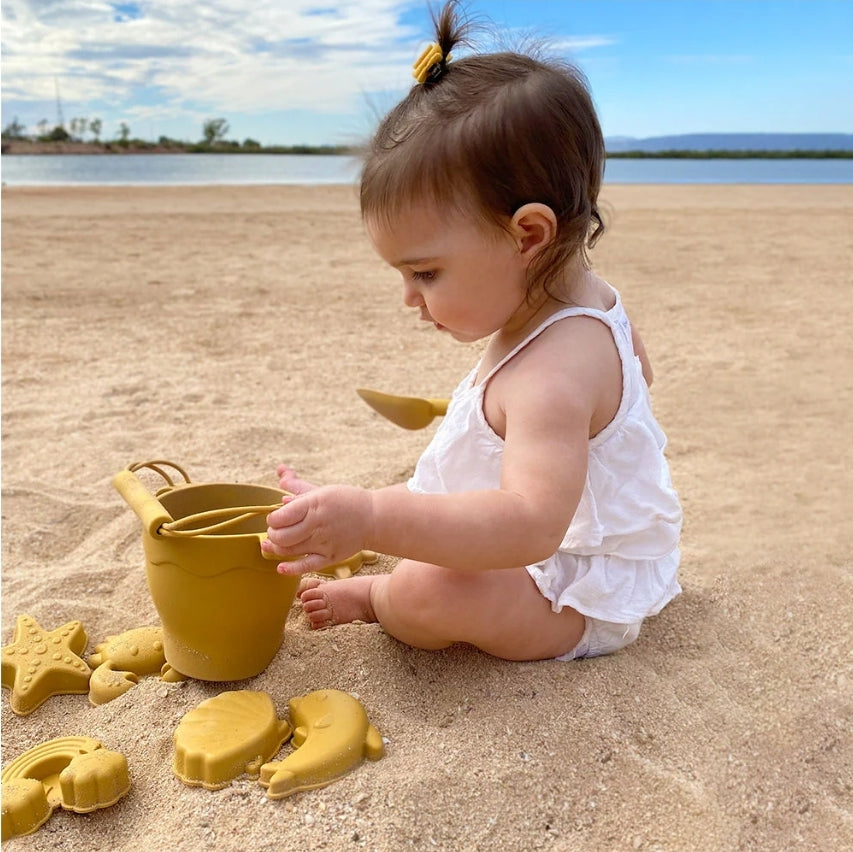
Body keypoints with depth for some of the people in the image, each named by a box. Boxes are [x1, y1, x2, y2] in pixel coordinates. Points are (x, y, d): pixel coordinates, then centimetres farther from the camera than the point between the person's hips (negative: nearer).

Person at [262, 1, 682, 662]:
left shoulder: (551, 373, -37)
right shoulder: (589, 296, -3)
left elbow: (531, 524, -49)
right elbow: (637, 372, 19)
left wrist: (374, 519, -58)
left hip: (577, 603, -11)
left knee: (428, 593, -30)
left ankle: (375, 597, 0)